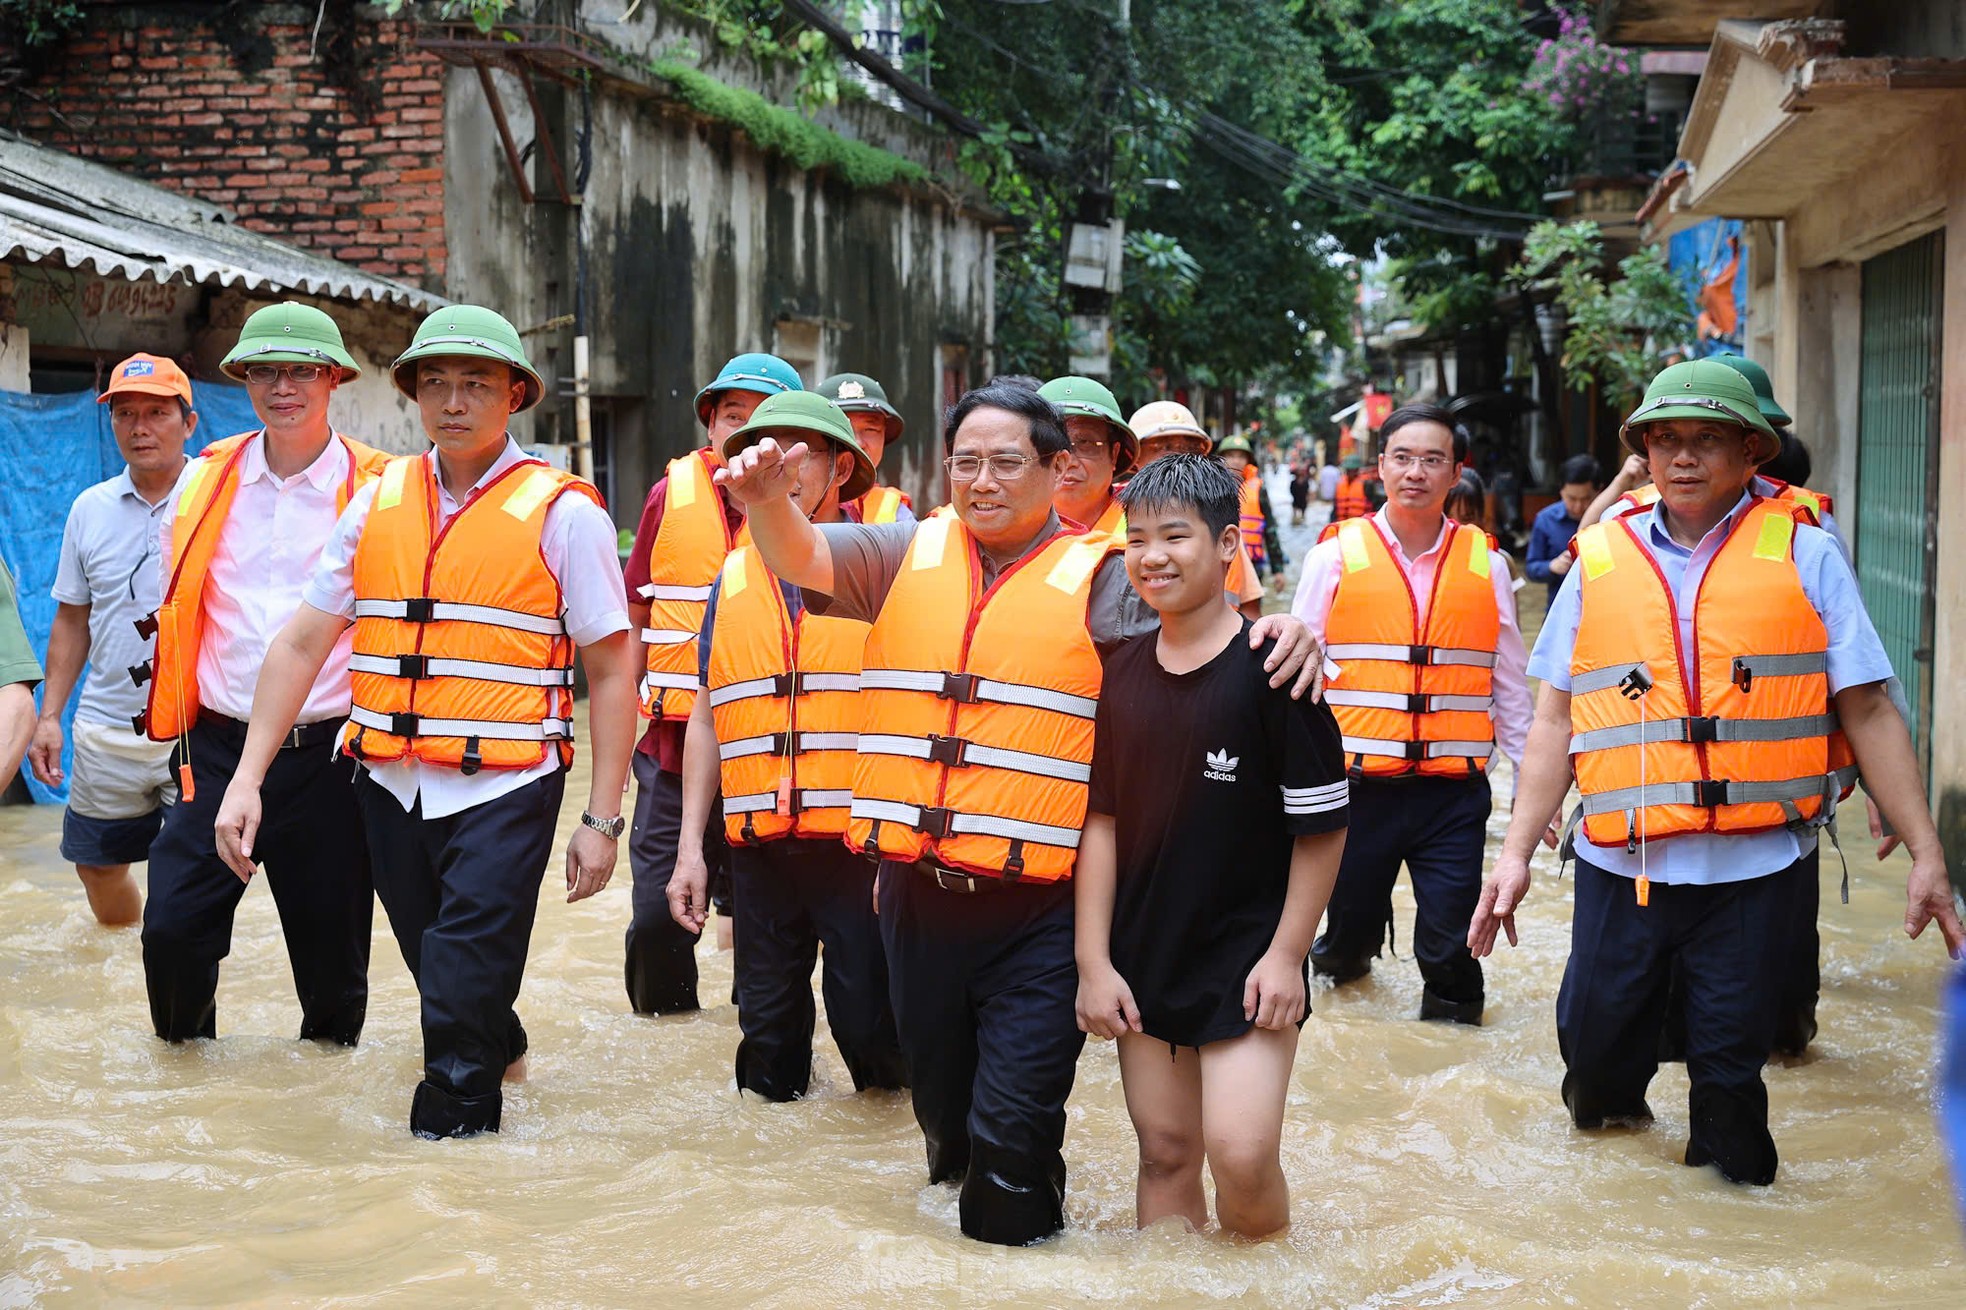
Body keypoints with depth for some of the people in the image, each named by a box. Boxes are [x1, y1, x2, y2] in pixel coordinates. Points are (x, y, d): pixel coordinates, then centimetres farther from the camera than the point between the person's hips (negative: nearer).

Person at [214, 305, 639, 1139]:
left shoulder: (561, 511, -3)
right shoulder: (378, 502, 9)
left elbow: (613, 670, -4)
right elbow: (301, 644, 10)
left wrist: (602, 820, -8)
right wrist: (246, 778, 3)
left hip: (502, 790, -5)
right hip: (390, 782, 5)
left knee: (463, 987, -8)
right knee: (438, 971, 18)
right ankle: (502, 1048, 47)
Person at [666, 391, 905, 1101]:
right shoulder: (733, 581, 13)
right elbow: (709, 718, 17)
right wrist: (690, 847, 12)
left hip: (861, 846, -4)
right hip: (761, 848, 4)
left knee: (869, 1022, -3)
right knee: (767, 1029, 9)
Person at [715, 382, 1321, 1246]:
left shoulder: (1098, 579, -1)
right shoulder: (906, 555, 7)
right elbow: (801, 559, -4)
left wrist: (1280, 631, -27)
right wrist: (770, 501, -25)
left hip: (1037, 907, -4)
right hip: (917, 891, 4)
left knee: (1013, 1125, -4)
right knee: (939, 1101, 20)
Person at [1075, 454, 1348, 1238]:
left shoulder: (1270, 668, -10)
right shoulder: (1121, 673, 4)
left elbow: (1322, 824, -7)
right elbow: (1100, 819, 5)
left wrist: (1287, 953, -10)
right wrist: (1094, 962, 0)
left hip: (1247, 959, -4)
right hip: (1144, 960, 4)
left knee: (1241, 1153, -12)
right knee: (1165, 1151, 9)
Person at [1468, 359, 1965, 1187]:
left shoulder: (1805, 555, 2)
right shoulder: (1600, 560, 8)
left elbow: (1868, 714, 2)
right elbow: (1556, 722, 11)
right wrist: (1516, 852, 6)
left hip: (1752, 866, -2)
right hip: (1622, 860, 2)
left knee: (1730, 1056, 2)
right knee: (1593, 1038, 9)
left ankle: (1730, 1170, 27)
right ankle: (1610, 1106, 42)